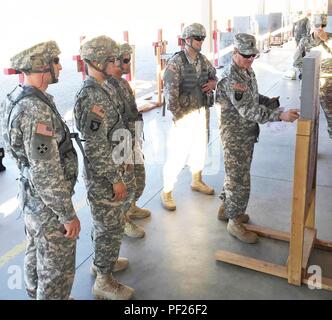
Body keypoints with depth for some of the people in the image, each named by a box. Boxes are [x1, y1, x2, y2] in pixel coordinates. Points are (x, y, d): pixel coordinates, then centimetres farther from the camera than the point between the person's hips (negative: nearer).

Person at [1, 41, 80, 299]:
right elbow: (47, 174, -28)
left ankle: (37, 294, 47)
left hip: (32, 197, 9)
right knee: (57, 268, 9)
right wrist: (68, 215, -19)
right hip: (49, 203, -9)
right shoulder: (36, 110, -29)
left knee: (37, 254, 26)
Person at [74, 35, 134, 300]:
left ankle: (102, 261, 42)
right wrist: (115, 179, -20)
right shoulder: (92, 97, -24)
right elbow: (96, 147, -26)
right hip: (103, 175, -10)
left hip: (109, 168, 10)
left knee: (105, 223, 23)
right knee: (111, 227, 3)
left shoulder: (101, 89, 7)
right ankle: (104, 281, 19)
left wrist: (119, 162, 21)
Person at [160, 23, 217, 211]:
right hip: (184, 113, -7)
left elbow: (214, 75, 23)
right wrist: (178, 116, -21)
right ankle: (167, 192, 11)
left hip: (201, 112, 7)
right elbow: (170, 91, -20)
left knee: (200, 148, 19)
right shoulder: (176, 62, -16)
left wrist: (213, 83, -1)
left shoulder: (203, 60, 6)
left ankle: (197, 182, 40)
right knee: (178, 153, -3)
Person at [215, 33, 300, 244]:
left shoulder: (248, 71, 8)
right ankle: (235, 222, 15)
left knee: (235, 175, 20)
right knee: (240, 181, 0)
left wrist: (271, 102, -3)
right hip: (235, 137, -9)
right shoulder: (231, 79, -23)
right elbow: (248, 110, -30)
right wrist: (280, 116, -35)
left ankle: (226, 208, 38)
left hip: (248, 134, 9)